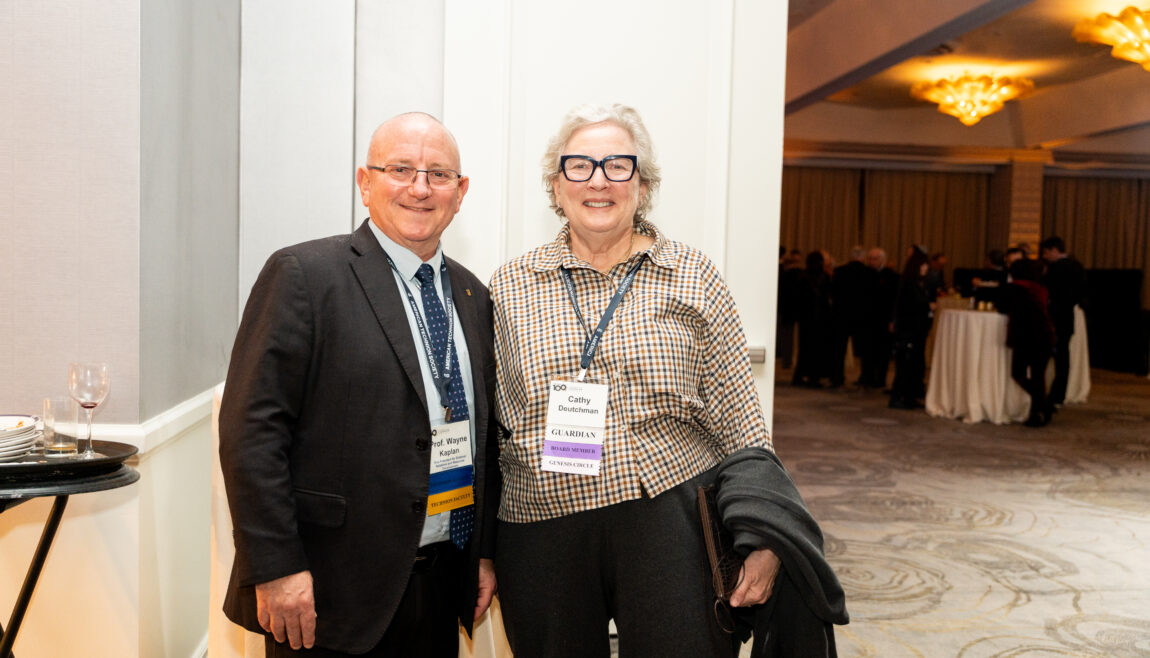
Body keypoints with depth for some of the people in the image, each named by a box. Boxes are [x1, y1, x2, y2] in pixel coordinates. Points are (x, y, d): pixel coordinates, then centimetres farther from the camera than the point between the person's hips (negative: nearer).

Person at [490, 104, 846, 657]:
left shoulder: (693, 277, 2)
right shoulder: (509, 287, 5)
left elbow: (740, 424, 2)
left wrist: (762, 542, -5)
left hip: (671, 526, -1)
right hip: (541, 536, 2)